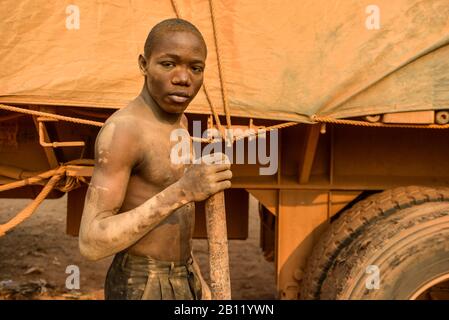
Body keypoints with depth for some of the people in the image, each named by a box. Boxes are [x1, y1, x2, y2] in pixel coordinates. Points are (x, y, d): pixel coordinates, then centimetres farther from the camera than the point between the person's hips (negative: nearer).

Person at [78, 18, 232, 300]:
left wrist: (196, 279, 20)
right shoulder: (122, 130, -21)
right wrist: (182, 192, -32)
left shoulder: (174, 119, 8)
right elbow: (91, 243, -26)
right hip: (142, 294, -9)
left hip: (178, 285, 9)